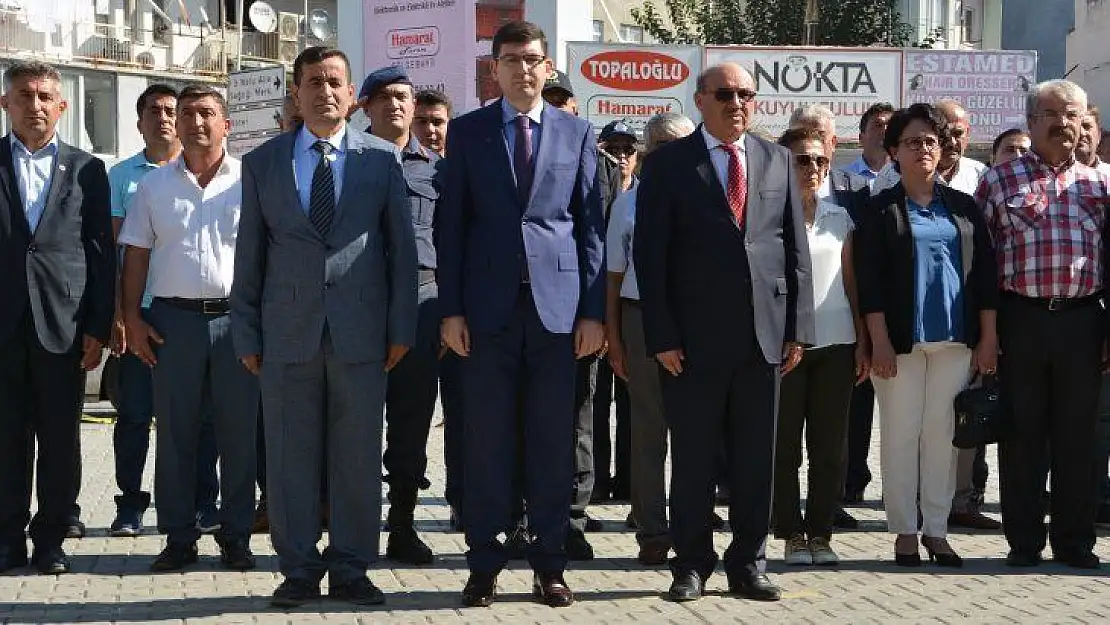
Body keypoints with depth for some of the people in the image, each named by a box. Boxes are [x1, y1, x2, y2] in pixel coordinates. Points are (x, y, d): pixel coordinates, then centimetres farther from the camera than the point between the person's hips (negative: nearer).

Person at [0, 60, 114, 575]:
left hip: (62, 324, 0)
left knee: (60, 441, 4)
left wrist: (98, 329, -2)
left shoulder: (86, 169, 7)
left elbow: (102, 254, 5)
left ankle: (50, 539, 15)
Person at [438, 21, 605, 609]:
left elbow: (591, 226, 7)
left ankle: (549, 563, 14)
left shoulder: (576, 132, 9)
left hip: (557, 304, 1)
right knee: (487, 442, 3)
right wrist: (451, 308, -2)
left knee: (553, 443, 5)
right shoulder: (467, 131, 7)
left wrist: (593, 311, 0)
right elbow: (451, 224, 5)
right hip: (489, 306, 0)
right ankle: (484, 563, 12)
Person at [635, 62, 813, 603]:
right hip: (694, 337, -3)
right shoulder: (668, 163, 1)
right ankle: (691, 564, 16)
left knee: (756, 459, 8)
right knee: (693, 458, 5)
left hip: (764, 334, 3)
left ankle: (748, 564, 18)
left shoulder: (778, 161, 11)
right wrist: (661, 335, -10)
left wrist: (797, 329, 2)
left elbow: (796, 249, 9)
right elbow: (651, 255, -3)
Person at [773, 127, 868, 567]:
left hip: (835, 343, 3)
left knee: (830, 447, 4)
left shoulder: (839, 217, 11)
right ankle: (792, 534, 10)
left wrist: (862, 342, 7)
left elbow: (851, 282, 13)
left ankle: (821, 532, 12)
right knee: (785, 447, 2)